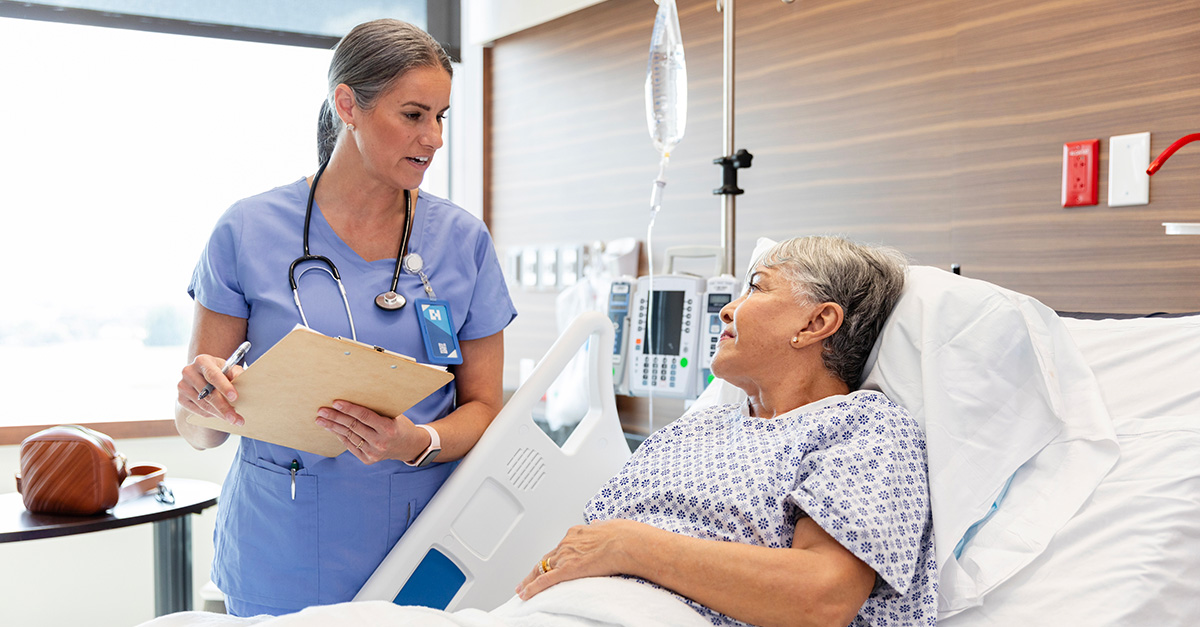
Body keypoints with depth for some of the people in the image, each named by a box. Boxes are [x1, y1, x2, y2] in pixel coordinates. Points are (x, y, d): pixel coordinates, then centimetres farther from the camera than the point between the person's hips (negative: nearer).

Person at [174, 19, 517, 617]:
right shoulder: (247, 231, -4)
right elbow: (198, 429, 0)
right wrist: (206, 401, -24)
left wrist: (420, 444, -19)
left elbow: (483, 406, 2)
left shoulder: (463, 239, 0)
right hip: (280, 562, -1)